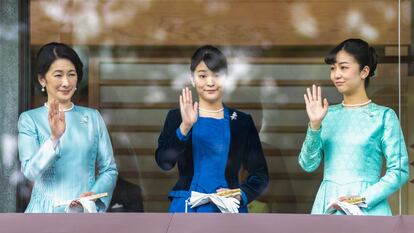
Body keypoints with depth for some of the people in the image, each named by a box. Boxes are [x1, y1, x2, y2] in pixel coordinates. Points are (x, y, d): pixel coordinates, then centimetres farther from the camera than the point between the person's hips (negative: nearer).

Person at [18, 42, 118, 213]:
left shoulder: (93, 117, 8)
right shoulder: (29, 119, 2)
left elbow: (109, 169, 8)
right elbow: (30, 172, -9)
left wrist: (95, 194, -10)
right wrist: (54, 137, -22)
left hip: (87, 213, 2)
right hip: (46, 212, -1)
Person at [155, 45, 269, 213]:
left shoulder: (242, 121, 8)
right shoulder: (177, 117, 6)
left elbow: (260, 174, 8)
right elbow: (164, 163, -9)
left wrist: (241, 195, -11)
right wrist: (185, 127, -22)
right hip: (187, 212, -1)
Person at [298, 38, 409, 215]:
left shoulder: (383, 116, -1)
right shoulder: (328, 115, 10)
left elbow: (399, 171, -5)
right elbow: (308, 164, 5)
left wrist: (363, 199, -15)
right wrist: (315, 125, -7)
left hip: (367, 210, -3)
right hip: (327, 208, 3)